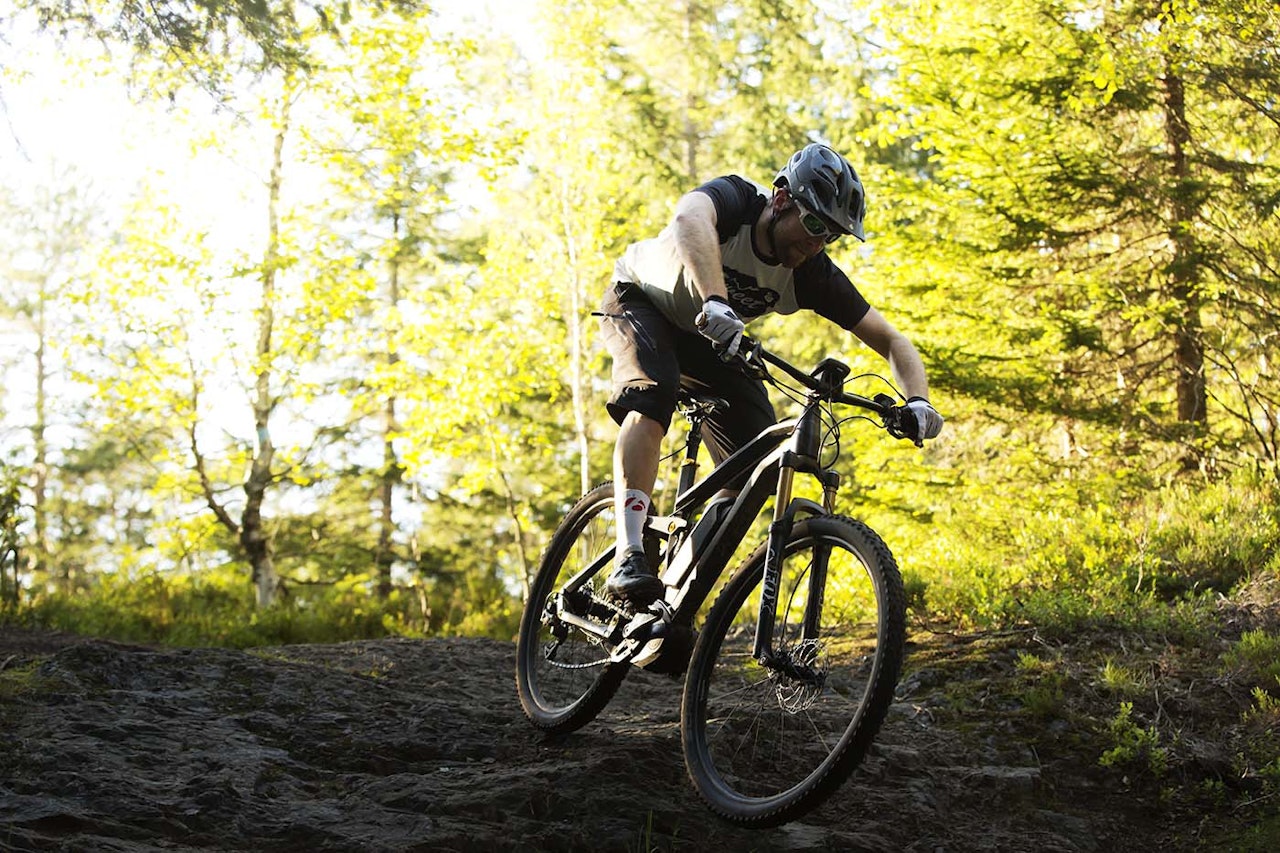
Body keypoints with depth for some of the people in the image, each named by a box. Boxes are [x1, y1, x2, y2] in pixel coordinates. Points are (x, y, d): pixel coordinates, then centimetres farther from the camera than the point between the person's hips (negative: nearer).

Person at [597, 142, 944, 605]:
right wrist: (716, 302, -74)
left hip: (705, 336, 5)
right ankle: (629, 558, -40)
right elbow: (689, 218, -58)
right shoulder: (734, 199, -33)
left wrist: (917, 400, -37)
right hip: (641, 302, -5)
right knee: (653, 396, -36)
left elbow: (891, 341, -17)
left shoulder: (813, 275, -21)